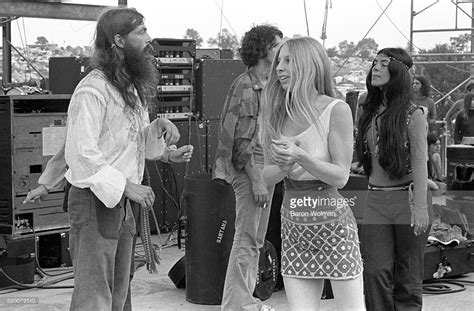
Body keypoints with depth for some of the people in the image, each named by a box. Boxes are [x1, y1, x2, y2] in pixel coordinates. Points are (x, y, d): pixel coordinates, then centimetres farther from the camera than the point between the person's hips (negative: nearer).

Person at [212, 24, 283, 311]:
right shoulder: (246, 86, -13)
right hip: (249, 168, -10)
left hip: (266, 168, 10)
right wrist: (255, 179, -21)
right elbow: (241, 140, -17)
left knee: (256, 239, 15)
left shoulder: (269, 85, 15)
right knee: (246, 239, -7)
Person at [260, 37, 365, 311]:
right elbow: (267, 175, 8)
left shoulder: (336, 110, -8)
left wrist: (299, 156, -24)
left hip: (332, 219, -5)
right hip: (293, 223, 5)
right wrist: (283, 167, -15)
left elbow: (341, 176, -10)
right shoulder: (278, 114, 7)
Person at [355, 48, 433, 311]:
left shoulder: (412, 114, -5)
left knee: (408, 278, 3)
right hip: (376, 202, 4)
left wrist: (420, 207, -16)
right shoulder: (370, 113, 11)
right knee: (375, 273, -4)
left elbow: (419, 162, -9)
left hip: (406, 200, -4)